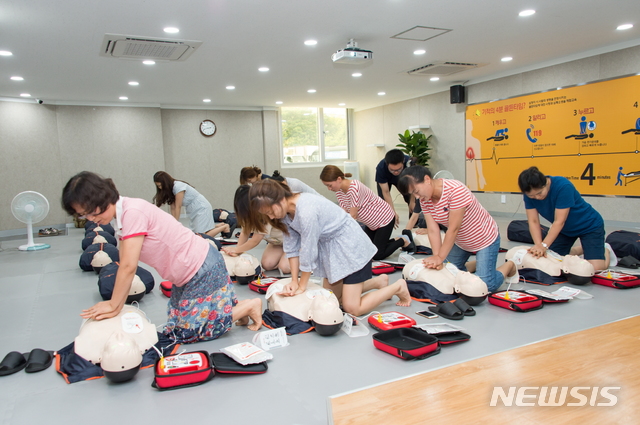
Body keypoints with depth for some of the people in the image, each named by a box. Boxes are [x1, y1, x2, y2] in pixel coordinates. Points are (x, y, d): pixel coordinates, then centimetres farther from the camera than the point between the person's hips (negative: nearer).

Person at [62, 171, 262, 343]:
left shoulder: (132, 212, -23)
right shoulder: (120, 216, 5)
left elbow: (128, 267, -23)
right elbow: (125, 266, 3)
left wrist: (114, 306, -13)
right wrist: (114, 304, -3)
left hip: (203, 269, -9)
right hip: (188, 275, 9)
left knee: (189, 331, -1)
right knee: (176, 329, 13)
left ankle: (249, 306, 8)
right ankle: (237, 307, 21)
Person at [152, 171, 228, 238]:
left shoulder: (178, 187, -21)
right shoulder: (170, 189, 7)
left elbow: (178, 207, -20)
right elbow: (173, 208, 2)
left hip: (202, 208, -9)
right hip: (194, 210, 9)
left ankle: (224, 227, 3)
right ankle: (221, 225, 19)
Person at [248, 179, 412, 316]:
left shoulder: (306, 211, -33)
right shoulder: (286, 210, -6)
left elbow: (308, 252, -25)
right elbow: (292, 246, -2)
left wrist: (301, 286, -12)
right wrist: (294, 281, -7)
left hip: (351, 247, -9)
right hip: (330, 248, 9)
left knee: (352, 308, -7)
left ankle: (398, 287, 13)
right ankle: (378, 281, 30)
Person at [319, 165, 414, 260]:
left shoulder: (354, 188, -34)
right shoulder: (339, 191, -7)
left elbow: (353, 216, -30)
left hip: (384, 219, -9)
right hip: (372, 223, 9)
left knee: (377, 255, -6)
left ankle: (403, 241, 14)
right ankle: (396, 241, 26)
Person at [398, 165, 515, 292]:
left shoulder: (456, 190, -34)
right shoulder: (424, 200, -12)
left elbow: (453, 229, -32)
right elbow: (432, 230, -17)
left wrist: (440, 257, -30)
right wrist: (436, 258, -28)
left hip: (485, 238, -7)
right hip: (461, 241, 7)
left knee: (486, 284, -11)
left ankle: (509, 265, 18)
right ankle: (475, 264, 31)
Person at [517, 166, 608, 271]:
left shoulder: (563, 186, -34)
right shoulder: (530, 192, -18)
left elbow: (559, 221, -34)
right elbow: (533, 221, -19)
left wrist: (544, 245, -40)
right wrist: (539, 245, -33)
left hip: (589, 226, -5)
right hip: (565, 229, 5)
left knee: (595, 267, -16)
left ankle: (605, 250, 18)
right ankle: (580, 250, 23)